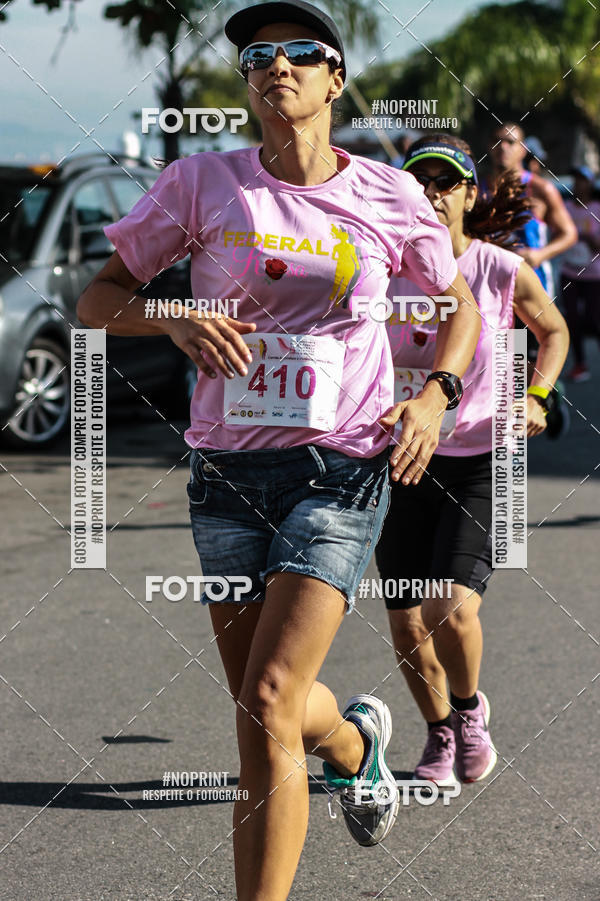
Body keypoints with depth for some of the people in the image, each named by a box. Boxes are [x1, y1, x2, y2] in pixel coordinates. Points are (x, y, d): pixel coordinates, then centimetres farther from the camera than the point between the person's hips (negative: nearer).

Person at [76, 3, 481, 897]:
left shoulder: (390, 198, 2)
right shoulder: (203, 183, 0)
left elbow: (460, 307, 18)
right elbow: (96, 300, 4)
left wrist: (433, 396, 0)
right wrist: (174, 319, -16)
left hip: (343, 467, -2)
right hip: (229, 473, 2)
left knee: (267, 702, -18)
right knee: (266, 712, 11)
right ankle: (356, 739, 47)